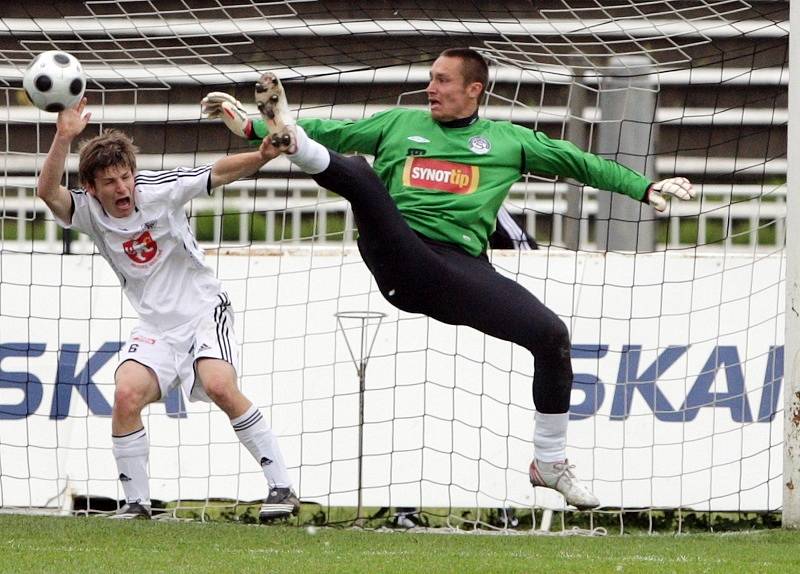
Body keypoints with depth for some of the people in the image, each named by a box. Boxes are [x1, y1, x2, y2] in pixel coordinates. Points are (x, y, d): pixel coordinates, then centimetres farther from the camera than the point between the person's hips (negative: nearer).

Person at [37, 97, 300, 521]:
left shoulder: (159, 189, -11)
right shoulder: (88, 211, -7)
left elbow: (219, 172, -15)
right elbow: (47, 191, -24)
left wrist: (261, 156, -33)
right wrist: (63, 139, -38)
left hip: (203, 310, -3)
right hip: (154, 327, 3)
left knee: (220, 387, -25)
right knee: (126, 394, -20)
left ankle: (282, 487, -17)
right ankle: (136, 503, -6)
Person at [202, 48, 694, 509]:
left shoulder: (506, 140, 20)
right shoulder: (399, 124, 22)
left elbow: (577, 162, 20)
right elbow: (330, 133, 20)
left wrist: (644, 188, 12)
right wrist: (251, 127, 12)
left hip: (459, 268, 0)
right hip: (397, 257, 0)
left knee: (552, 335, -13)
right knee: (357, 171, -22)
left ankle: (551, 463, 2)